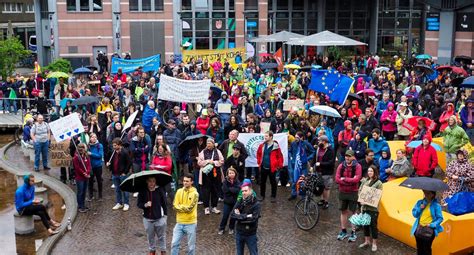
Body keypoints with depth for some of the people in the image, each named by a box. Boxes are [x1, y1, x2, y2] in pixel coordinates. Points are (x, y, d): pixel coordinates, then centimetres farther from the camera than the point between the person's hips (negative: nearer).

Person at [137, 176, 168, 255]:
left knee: (161, 236, 9)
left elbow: (164, 203, -2)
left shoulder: (160, 190, -11)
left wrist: (165, 214, 0)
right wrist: (145, 205, -22)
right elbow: (138, 203, -1)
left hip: (159, 218, -2)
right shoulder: (142, 191, -7)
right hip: (147, 219, 2)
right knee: (150, 236, 16)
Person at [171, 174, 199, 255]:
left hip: (190, 223, -3)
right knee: (174, 243, 4)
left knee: (191, 246, 8)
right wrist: (185, 207, -15)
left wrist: (180, 206, -7)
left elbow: (190, 208, -17)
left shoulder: (195, 194, -12)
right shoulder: (179, 191, 2)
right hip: (179, 222, 4)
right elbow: (175, 206, -3)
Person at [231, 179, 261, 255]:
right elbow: (233, 214, -15)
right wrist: (246, 216, -22)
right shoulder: (240, 201, -5)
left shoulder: (256, 203, -15)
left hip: (251, 234, -3)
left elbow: (253, 218, -25)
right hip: (239, 232, 4)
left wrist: (240, 216, -18)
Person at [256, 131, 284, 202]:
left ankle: (273, 196, 18)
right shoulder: (262, 145, 2)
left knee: (273, 182, 7)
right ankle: (262, 195, 25)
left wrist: (279, 166, -6)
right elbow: (258, 154, 17)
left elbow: (280, 156, -7)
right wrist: (259, 162, 13)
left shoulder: (275, 146, -11)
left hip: (272, 168, -4)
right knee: (262, 182, 12)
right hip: (263, 167, 5)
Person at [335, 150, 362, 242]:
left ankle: (353, 233, 13)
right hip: (342, 192, 3)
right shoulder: (341, 166, 0)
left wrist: (344, 179, -15)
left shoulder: (357, 166, -9)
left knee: (352, 212, 2)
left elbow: (356, 179, -22)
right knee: (343, 212, 12)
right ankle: (343, 231, 24)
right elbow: (337, 179, -9)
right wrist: (350, 181, -16)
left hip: (353, 193, -3)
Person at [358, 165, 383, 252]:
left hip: (373, 208, -5)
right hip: (364, 206, 5)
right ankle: (367, 241, 30)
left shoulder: (378, 183, -8)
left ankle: (374, 244, 18)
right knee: (365, 224, 15)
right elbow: (359, 191, 8)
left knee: (373, 225, 5)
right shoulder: (364, 181, 6)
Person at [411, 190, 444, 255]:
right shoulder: (420, 202, 4)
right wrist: (420, 208, -11)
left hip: (429, 229, -4)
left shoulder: (436, 205, -9)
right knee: (419, 248, 14)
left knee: (426, 249, -1)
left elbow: (440, 218, -6)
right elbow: (414, 214, 6)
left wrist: (432, 224, -17)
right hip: (419, 228, 4)